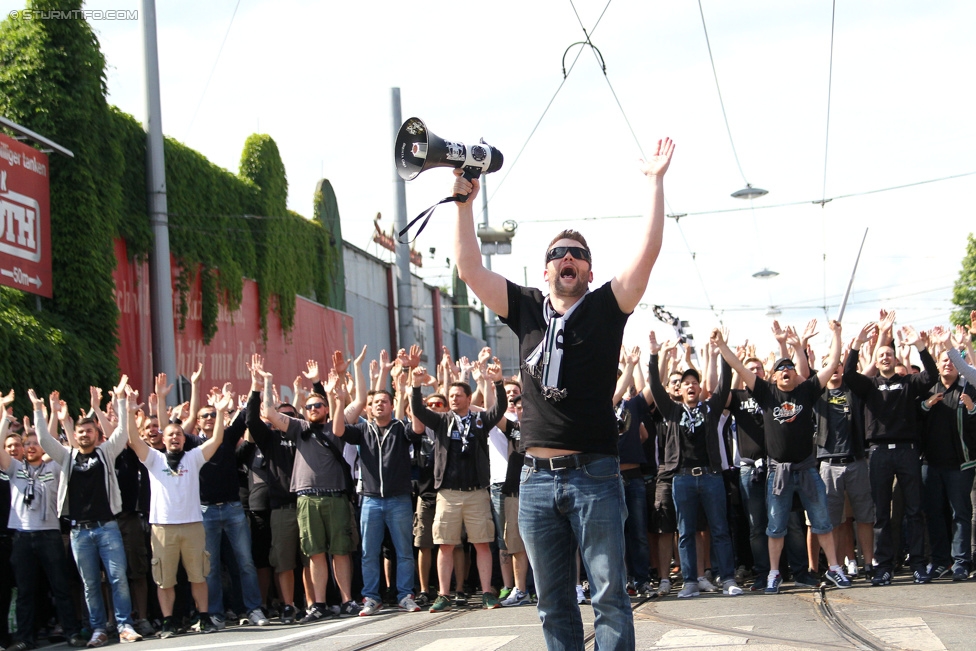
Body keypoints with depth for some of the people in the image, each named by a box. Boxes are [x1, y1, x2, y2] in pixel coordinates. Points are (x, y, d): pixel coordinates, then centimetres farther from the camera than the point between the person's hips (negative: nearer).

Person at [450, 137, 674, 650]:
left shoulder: (606, 308, 3)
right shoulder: (526, 309, 11)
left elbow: (647, 252, -7)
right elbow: (469, 268, 8)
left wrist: (655, 183, -8)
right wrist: (465, 203, 5)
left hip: (594, 475, -3)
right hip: (537, 477, 3)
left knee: (609, 596, -3)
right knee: (553, 604, 9)